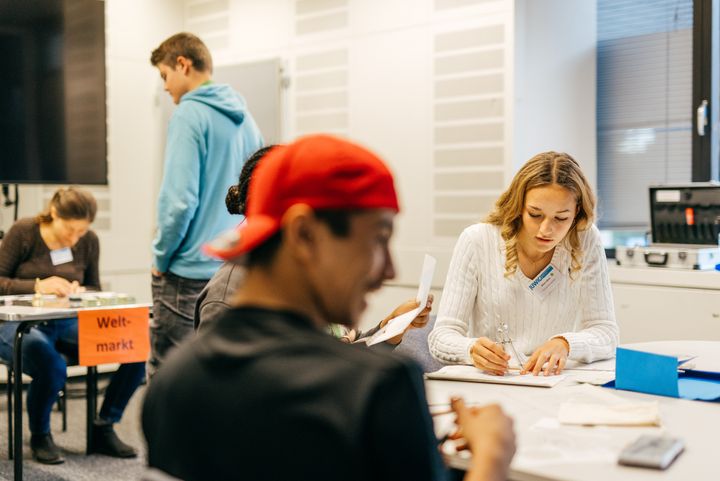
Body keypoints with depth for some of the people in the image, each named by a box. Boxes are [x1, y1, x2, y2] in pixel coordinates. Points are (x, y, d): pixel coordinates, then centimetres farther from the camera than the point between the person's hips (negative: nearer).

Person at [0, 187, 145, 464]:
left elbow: (95, 289, 16)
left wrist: (81, 292, -8)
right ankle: (40, 436, -7)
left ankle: (104, 429, -1)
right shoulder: (23, 232, -4)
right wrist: (37, 286, -20)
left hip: (68, 325, 4)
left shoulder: (89, 241, 6)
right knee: (52, 366, -41)